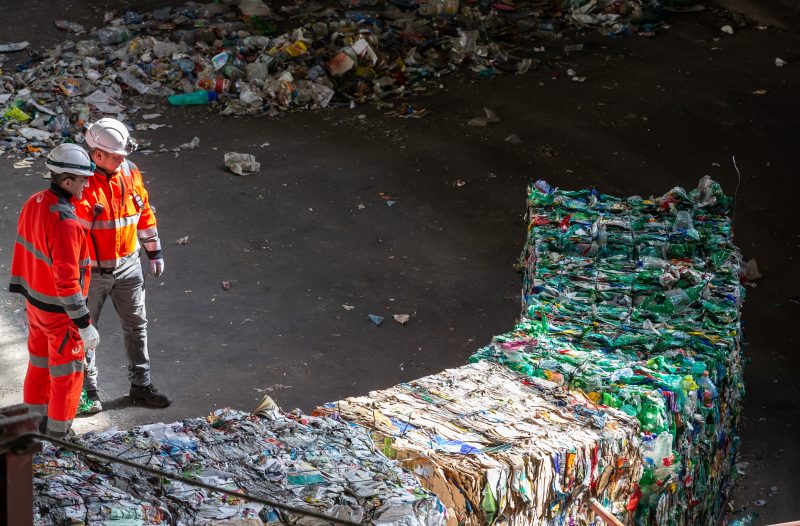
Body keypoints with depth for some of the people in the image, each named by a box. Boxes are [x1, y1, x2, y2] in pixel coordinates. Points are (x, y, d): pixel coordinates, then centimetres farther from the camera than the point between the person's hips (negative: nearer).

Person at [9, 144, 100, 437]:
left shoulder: (34, 203, -4)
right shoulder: (65, 223, -32)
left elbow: (22, 248, 8)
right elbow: (67, 279, -30)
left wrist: (20, 288, 19)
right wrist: (84, 324, -24)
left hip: (35, 300, 8)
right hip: (60, 309, -8)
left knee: (40, 360, 25)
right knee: (66, 370, 10)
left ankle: (35, 413, 41)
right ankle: (59, 426, 24)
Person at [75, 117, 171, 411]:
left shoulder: (130, 173, -3)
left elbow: (144, 213, 9)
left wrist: (154, 252, 14)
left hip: (128, 266, 5)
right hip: (91, 271, -5)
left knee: (136, 326, 14)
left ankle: (141, 385, 28)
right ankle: (87, 388, 28)